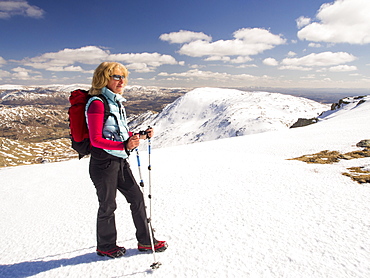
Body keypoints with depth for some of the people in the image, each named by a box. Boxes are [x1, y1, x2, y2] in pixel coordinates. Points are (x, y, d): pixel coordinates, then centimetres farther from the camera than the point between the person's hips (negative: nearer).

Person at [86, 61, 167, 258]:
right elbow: (96, 140, -21)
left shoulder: (116, 102, 11)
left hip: (120, 161, 8)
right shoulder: (97, 103, -15)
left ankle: (145, 241, 27)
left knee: (137, 197, 11)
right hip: (103, 163, -8)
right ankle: (105, 246, 33)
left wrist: (142, 136, 6)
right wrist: (124, 146, -31)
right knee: (108, 205, 8)